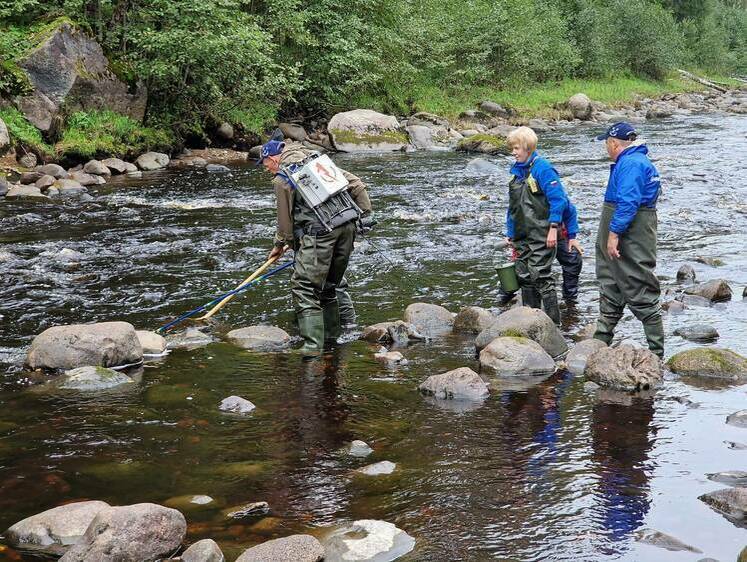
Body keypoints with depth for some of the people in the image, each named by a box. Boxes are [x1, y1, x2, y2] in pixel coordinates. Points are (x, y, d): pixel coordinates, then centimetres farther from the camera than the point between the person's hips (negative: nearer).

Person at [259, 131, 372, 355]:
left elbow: (285, 217, 5)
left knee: (304, 287, -5)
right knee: (330, 285, 20)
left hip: (319, 232, -7)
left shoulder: (281, 178, 0)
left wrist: (280, 244, 21)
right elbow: (355, 183, 17)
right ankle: (331, 336, 28)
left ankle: (313, 344, -14)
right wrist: (364, 211, 21)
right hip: (347, 226, 7)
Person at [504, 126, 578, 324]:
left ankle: (553, 321, -2)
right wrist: (510, 232, 17)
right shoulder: (516, 170, 12)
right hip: (522, 235, 8)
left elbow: (558, 199, -15)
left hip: (541, 235, -8)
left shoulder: (542, 169, -12)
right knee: (524, 276, 10)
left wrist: (553, 228, -17)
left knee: (541, 276, -9)